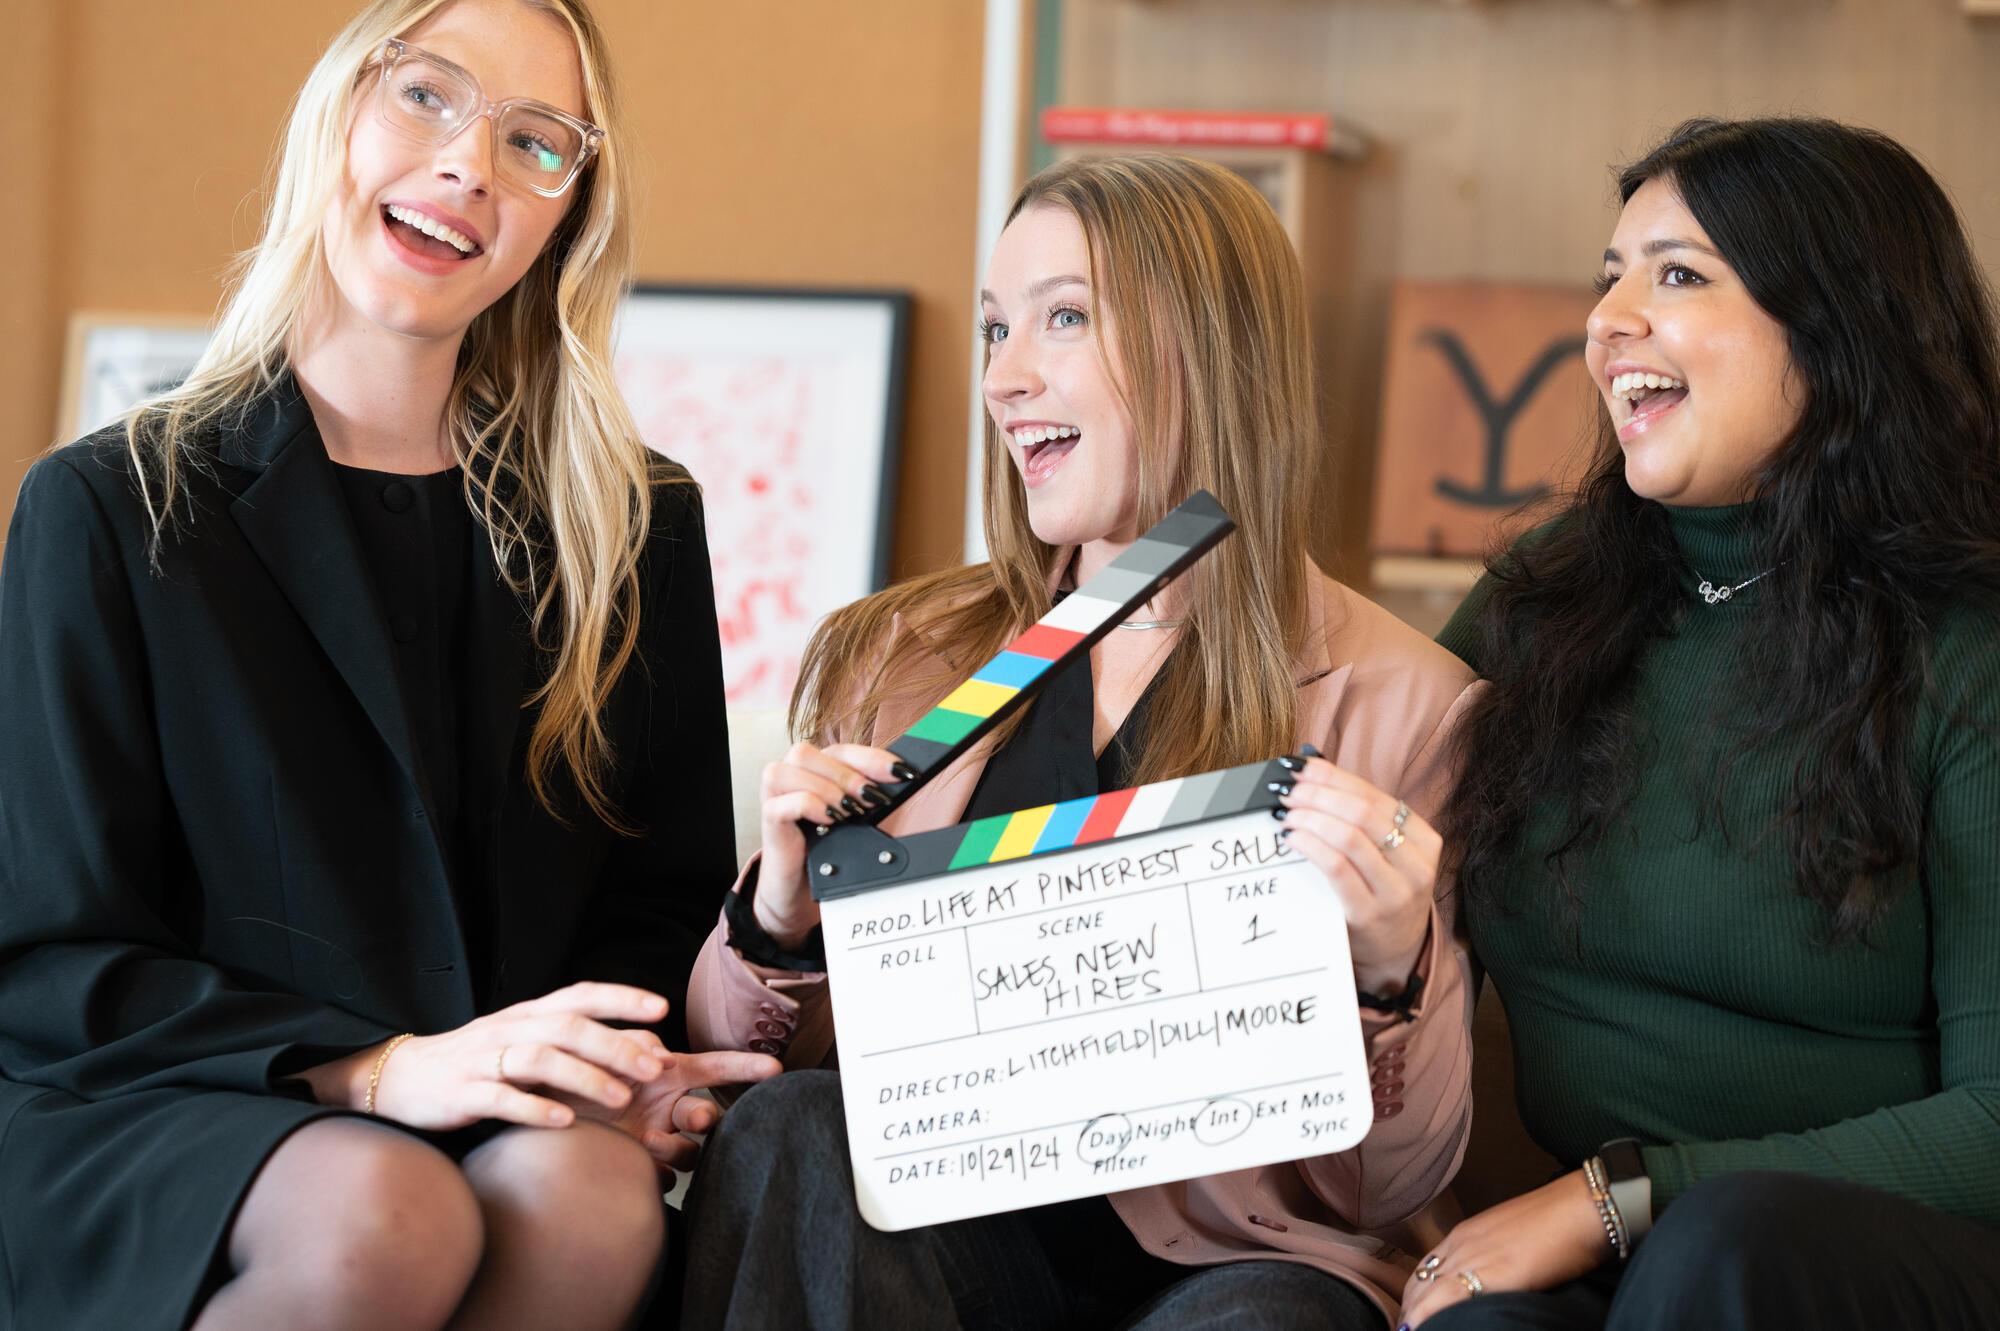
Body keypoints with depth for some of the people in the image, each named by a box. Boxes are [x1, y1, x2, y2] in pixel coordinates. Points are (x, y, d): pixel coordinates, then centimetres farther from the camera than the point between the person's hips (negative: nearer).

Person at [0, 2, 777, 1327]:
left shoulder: (634, 524, 10)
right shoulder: (111, 507, 0)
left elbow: (669, 890, 15)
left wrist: (617, 1062, -10)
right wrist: (379, 1068, -18)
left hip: (515, 1115, 3)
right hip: (155, 1118, -2)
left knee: (595, 1198, -32)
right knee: (383, 1215, -35)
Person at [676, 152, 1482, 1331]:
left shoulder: (1403, 701, 0)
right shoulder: (896, 659, 10)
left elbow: (1395, 1185, 2)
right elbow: (734, 1059, 12)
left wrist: (1389, 974, -18)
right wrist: (779, 922, -9)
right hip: (932, 1222, 3)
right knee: (789, 1135, -28)